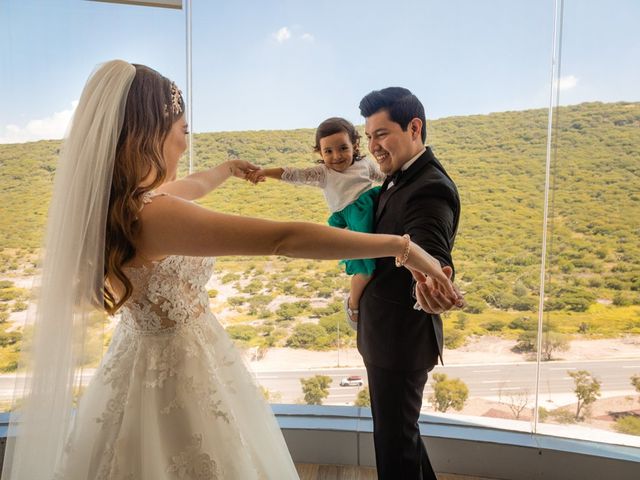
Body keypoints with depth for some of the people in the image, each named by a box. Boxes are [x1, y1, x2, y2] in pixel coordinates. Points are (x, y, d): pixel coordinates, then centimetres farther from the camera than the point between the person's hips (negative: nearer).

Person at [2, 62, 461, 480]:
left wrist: (228, 168, 39)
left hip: (148, 360, 9)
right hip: (180, 370, -9)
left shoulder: (114, 199, -1)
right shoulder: (150, 214, -30)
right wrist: (400, 246, -30)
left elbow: (183, 190, 21)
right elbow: (287, 238, -35)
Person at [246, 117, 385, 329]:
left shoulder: (365, 164, 12)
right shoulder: (323, 173, 2)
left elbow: (384, 176, 28)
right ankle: (353, 304, 21)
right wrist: (265, 172, -17)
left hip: (378, 211, 5)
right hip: (357, 222, -5)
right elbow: (295, 175, -7)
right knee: (367, 269, -8)